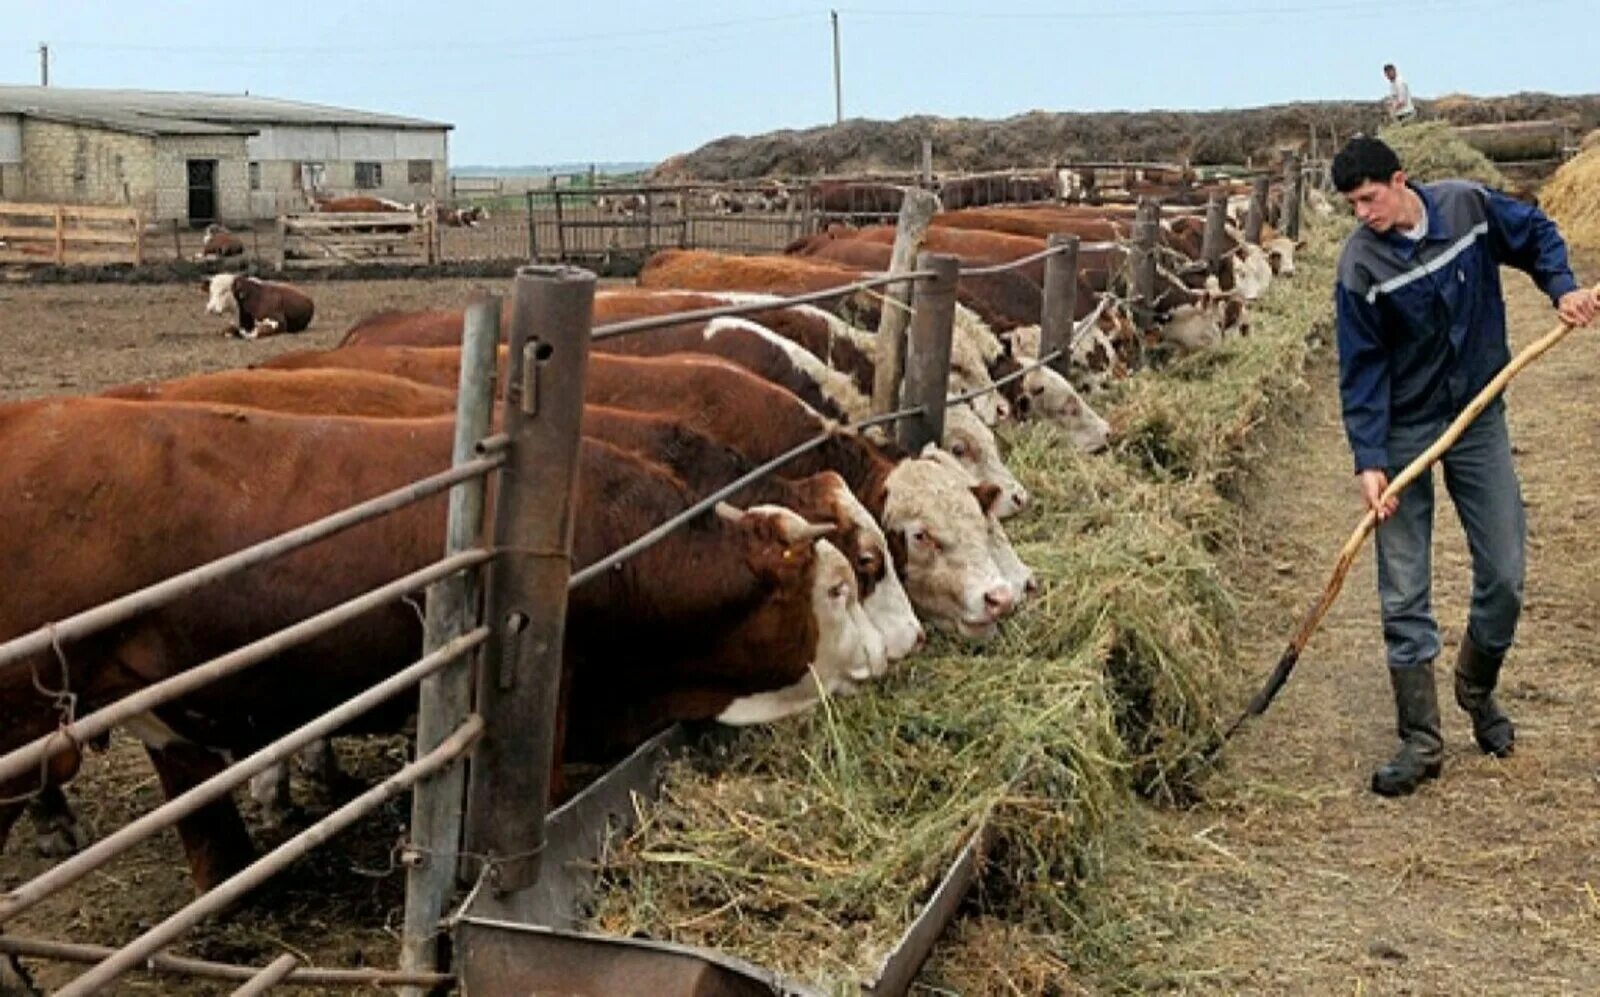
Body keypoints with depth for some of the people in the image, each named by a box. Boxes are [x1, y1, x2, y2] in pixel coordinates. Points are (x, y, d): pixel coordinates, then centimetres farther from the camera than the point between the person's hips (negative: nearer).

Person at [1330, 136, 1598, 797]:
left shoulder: (1469, 206, -8)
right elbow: (1362, 371, -13)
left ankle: (1478, 694, 31)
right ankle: (1421, 742, 7)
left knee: (1504, 575, 3)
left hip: (1479, 421, 2)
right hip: (1404, 433, -2)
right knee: (1403, 594, -2)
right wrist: (1369, 461, -21)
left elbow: (1536, 234, 12)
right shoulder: (1360, 267, -15)